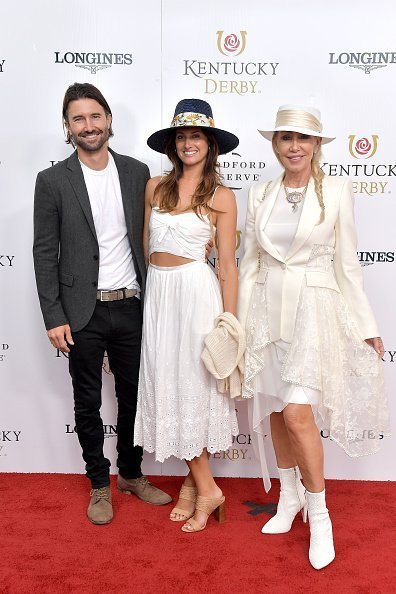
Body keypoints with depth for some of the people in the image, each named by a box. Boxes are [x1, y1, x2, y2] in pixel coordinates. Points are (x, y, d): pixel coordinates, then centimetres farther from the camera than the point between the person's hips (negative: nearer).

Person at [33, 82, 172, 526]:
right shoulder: (52, 181, -5)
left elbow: (146, 238, 8)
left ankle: (131, 473, 35)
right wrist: (54, 318, -9)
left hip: (131, 307, 3)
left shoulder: (137, 172, 3)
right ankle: (99, 484, 30)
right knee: (88, 404, 11)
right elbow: (44, 254, -5)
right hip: (83, 313, -2)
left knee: (133, 396, 15)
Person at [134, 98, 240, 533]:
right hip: (157, 292, 5)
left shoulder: (221, 197, -3)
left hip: (196, 291, -4)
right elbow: (147, 246, 13)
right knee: (168, 384, 7)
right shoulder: (155, 187, 8)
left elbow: (227, 264, -3)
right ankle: (205, 487, 20)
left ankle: (194, 481, 18)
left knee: (194, 383, 1)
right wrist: (153, 294, 9)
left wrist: (229, 319, -6)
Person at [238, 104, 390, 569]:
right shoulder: (260, 194, 6)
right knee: (275, 411, 11)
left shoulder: (336, 191, -3)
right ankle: (290, 496, 33)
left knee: (297, 413, -11)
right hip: (267, 310, 4)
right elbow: (250, 263, 8)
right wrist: (241, 322, 6)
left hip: (314, 311, -4)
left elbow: (346, 263, 1)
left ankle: (318, 513, 10)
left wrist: (365, 326, 1)